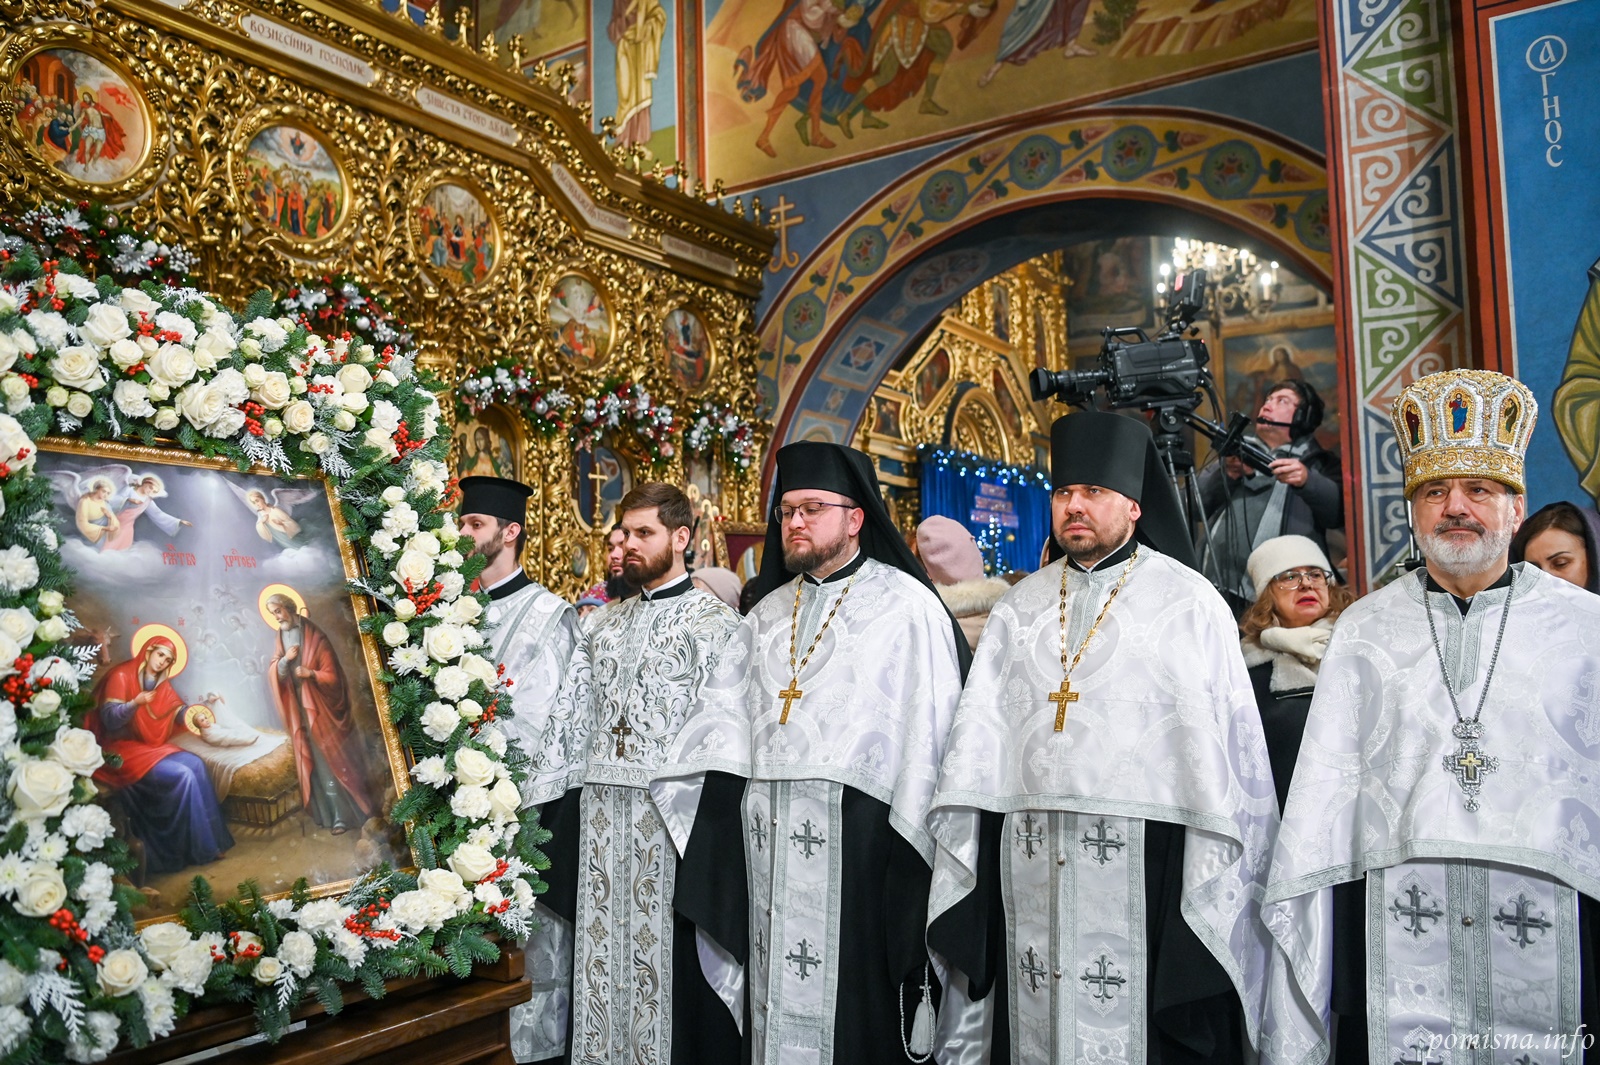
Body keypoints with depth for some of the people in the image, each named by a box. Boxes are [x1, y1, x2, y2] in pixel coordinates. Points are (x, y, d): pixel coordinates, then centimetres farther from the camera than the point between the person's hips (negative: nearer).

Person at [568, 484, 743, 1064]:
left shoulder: (712, 619, -6)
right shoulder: (606, 623, 15)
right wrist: (580, 791, 12)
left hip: (671, 808, -6)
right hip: (602, 808, 6)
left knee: (669, 947, 2)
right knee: (606, 945, 12)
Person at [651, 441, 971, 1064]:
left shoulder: (907, 607, -3)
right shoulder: (767, 613, 16)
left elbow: (931, 730, -8)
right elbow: (723, 716, 13)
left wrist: (908, 843, -13)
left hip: (858, 835, -5)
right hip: (766, 837, 5)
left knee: (853, 1007, 2)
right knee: (777, 1000, 12)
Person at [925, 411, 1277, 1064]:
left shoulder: (1189, 602, 0)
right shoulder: (1019, 608, 12)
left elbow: (1225, 743, -3)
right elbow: (977, 741, 9)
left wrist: (1214, 882, -8)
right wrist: (965, 869, 4)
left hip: (1144, 866, -3)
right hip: (1028, 865, 4)